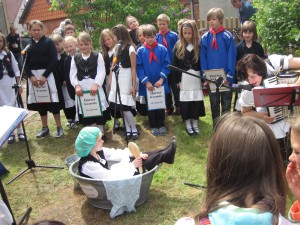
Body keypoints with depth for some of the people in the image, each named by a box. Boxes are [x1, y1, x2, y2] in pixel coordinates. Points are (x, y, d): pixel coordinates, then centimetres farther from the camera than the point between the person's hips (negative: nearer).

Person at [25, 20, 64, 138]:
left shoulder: (48, 42, -3)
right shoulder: (28, 44, 8)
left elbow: (54, 60, -9)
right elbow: (25, 62, 6)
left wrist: (44, 76, -15)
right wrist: (31, 76, -9)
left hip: (47, 74, -4)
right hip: (33, 76, 4)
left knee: (52, 101, -4)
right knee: (39, 102, 9)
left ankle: (59, 127, 7)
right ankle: (45, 128, 21)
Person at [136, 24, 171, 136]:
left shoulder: (162, 49, -3)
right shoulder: (140, 51, -4)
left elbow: (166, 65, -4)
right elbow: (139, 67, -6)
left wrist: (161, 79, -14)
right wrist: (146, 82, -13)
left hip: (160, 83, 0)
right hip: (147, 85, 0)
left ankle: (161, 125, 25)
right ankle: (153, 126, 24)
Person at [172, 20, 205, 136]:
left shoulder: (199, 46, -1)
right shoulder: (178, 47, 0)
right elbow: (174, 65, 2)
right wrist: (177, 80, -2)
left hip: (196, 78, 0)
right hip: (183, 78, 0)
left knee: (196, 100, 5)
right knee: (185, 101, 3)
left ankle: (195, 123, 19)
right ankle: (188, 124, 16)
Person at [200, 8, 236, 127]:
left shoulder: (228, 36, -7)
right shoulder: (205, 38, 2)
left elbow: (232, 58, -8)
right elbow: (203, 59, 3)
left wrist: (229, 76, -13)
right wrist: (205, 76, -3)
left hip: (225, 78, -3)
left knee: (226, 105, 8)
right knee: (214, 105, 13)